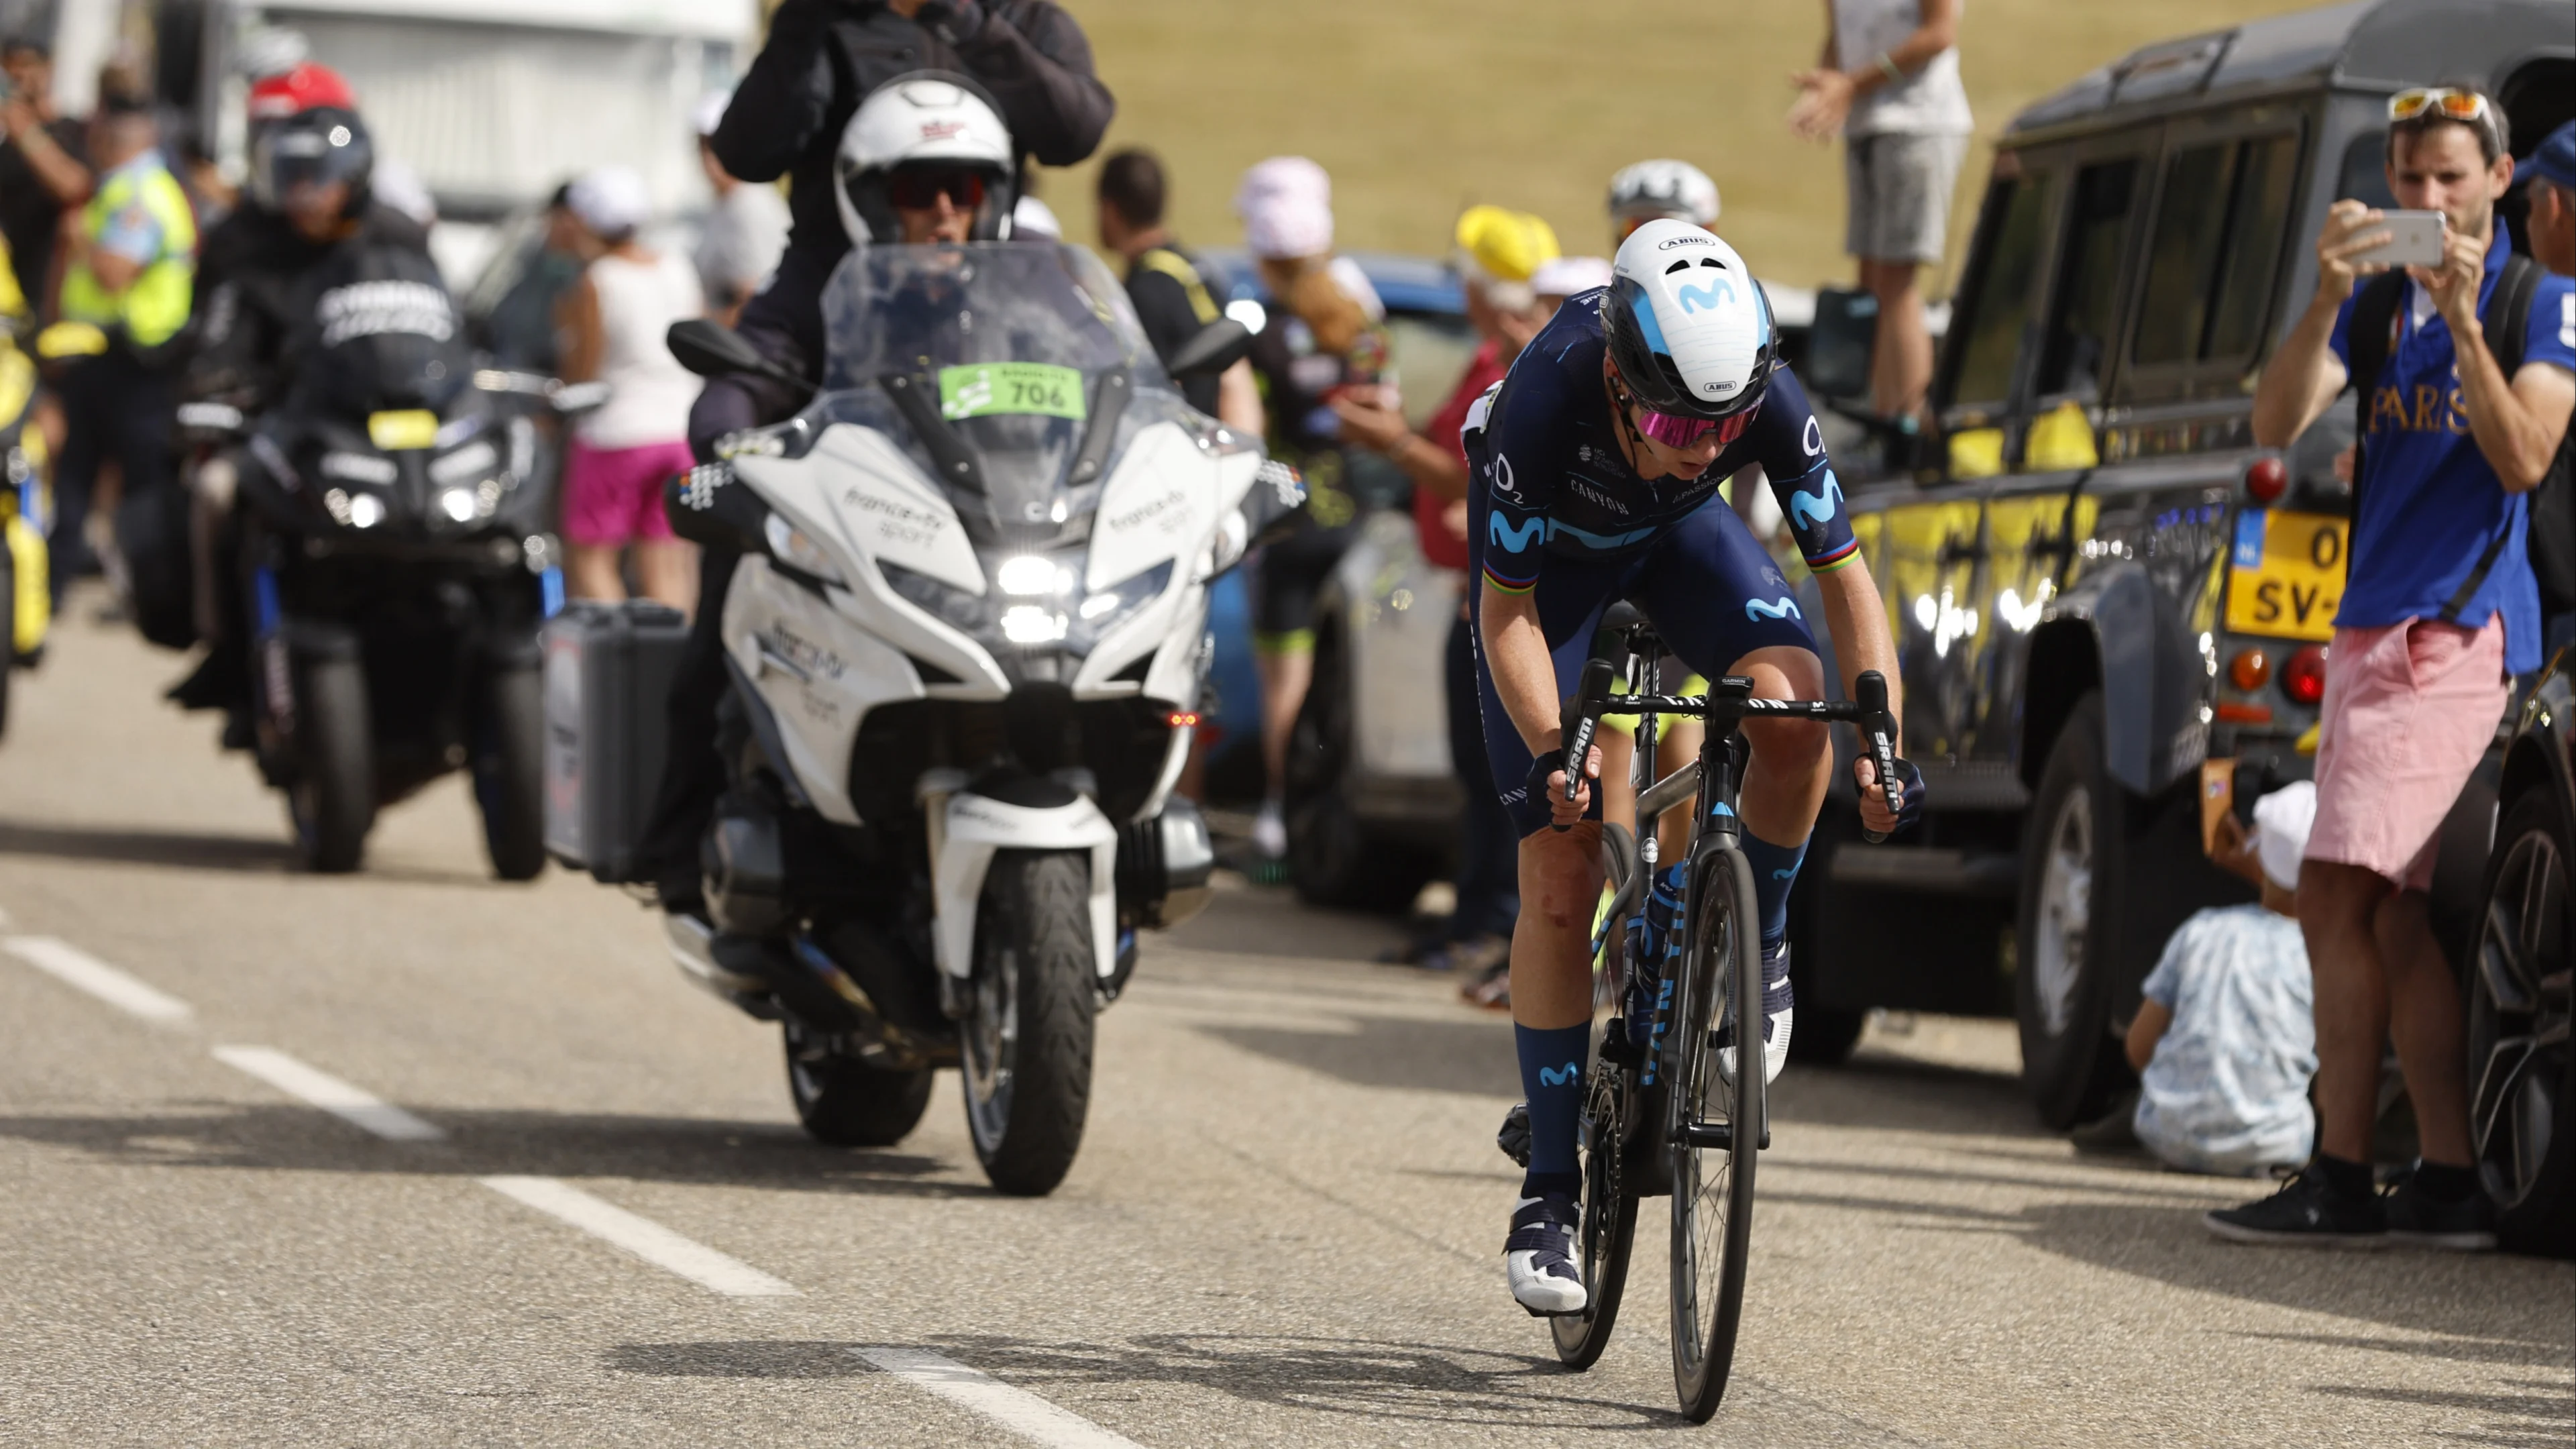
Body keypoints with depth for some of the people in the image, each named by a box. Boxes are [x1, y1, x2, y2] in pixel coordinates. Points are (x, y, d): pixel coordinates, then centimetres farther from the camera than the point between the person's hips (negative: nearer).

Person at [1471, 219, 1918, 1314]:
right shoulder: (1546, 402, -40)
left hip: (1671, 533, 2)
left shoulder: (1769, 401, -34)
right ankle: (1548, 1192, 1)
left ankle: (1757, 943, -2)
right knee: (1559, 878, -8)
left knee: (1793, 700, -30)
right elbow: (1509, 610, -27)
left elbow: (1846, 580, -23)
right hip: (1545, 546, -2)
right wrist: (1553, 755, -39)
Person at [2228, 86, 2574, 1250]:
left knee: (2339, 899, -15)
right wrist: (2326, 300, -15)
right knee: (2396, 917, 4)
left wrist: (2464, 322, -25)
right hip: (2371, 629, 7)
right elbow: (2276, 424, 1)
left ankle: (2340, 1182, -14)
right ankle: (2450, 1186, 5)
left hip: (2454, 630, -7)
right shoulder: (2379, 301, 15)